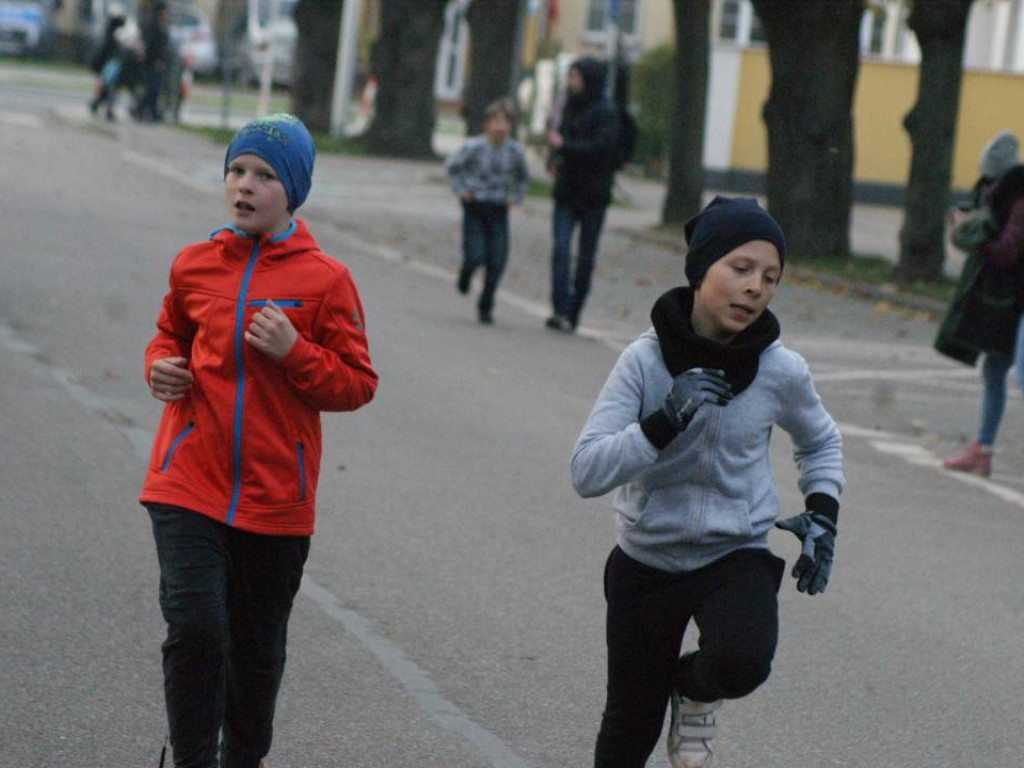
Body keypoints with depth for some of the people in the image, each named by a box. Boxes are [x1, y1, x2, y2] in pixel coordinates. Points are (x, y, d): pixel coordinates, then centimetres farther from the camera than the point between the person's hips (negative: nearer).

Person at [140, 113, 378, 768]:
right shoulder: (194, 265, 3)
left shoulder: (325, 280, -4)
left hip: (276, 494, 0)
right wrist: (161, 367, 1)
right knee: (194, 627, -14)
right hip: (190, 485, 0)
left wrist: (294, 352, -18)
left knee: (258, 641, 14)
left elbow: (358, 384, -2)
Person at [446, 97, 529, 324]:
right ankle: (464, 279, 25)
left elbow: (523, 176, 17)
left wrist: (516, 197, 5)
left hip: (499, 211, 2)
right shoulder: (473, 148, -10)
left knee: (497, 261, -4)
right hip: (475, 207, -2)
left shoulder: (514, 151, -2)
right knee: (475, 256, -11)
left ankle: (486, 306, 10)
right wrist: (461, 190, -2)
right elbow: (453, 167, 6)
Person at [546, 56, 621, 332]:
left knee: (586, 255, 4)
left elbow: (602, 148, -21)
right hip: (567, 191, 5)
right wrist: (554, 161, 1)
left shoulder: (605, 112, -10)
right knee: (561, 248, -11)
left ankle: (573, 313, 14)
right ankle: (561, 311, -17)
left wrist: (563, 146, -19)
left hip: (593, 195, -5)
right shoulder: (571, 106, 11)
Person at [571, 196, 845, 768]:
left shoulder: (781, 370, -9)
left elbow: (820, 442, 14)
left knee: (740, 661, -32)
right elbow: (587, 473, -20)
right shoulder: (647, 360, -14)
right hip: (646, 563, 0)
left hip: (737, 557, 0)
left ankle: (695, 692, 5)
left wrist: (823, 515, -1)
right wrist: (667, 419, -30)